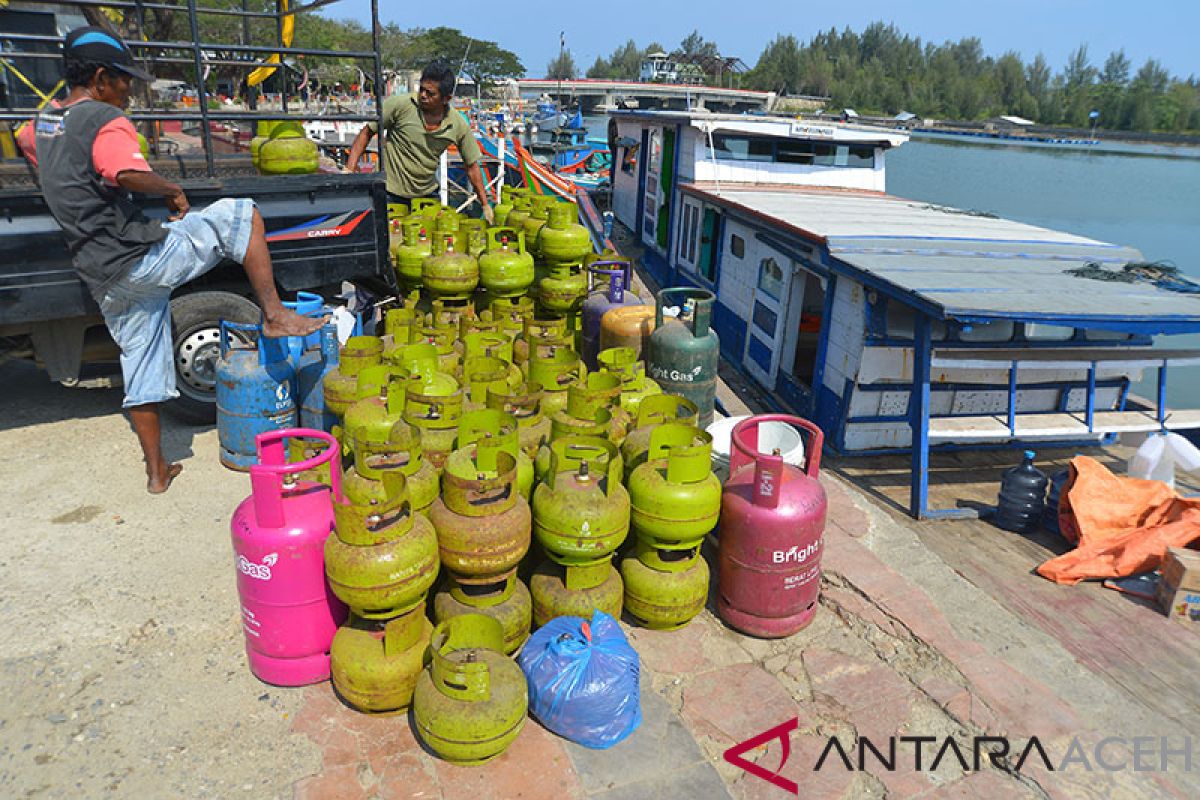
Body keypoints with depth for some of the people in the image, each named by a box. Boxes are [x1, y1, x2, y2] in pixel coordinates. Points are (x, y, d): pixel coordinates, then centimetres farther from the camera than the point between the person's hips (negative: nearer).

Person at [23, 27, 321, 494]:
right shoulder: (107, 121, -10)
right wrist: (173, 191, -12)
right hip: (139, 257, -8)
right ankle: (274, 315, -14)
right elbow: (130, 175, -30)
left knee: (143, 372, 16)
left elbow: (27, 146, 42)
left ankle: (157, 472, 25)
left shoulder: (43, 123, 18)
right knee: (241, 215, -3)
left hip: (102, 279, 8)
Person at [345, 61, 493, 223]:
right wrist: (349, 170, -17)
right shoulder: (399, 105, -16)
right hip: (391, 193, -2)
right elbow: (367, 132, -7)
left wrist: (485, 205, 0)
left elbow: (472, 166, 2)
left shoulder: (459, 125, -8)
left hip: (428, 193, 3)